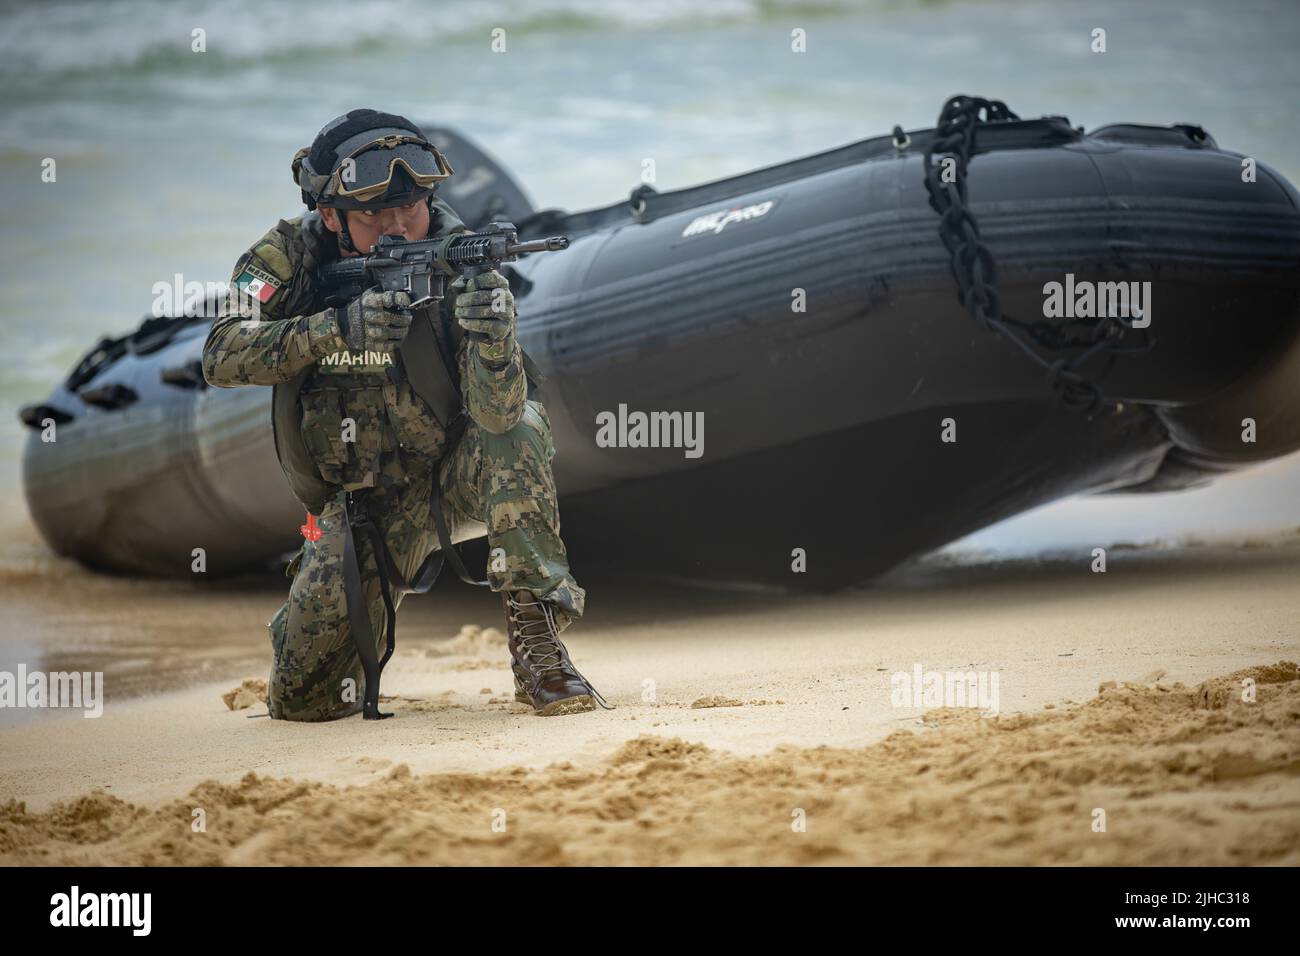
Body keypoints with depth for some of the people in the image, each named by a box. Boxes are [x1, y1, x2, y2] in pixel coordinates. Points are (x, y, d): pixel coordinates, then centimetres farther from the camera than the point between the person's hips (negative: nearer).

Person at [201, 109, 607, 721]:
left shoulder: (456, 263, -17)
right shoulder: (290, 257, -10)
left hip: (453, 474, -1)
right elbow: (223, 357, -25)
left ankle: (537, 647, -30)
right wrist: (336, 329, -38)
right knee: (303, 700, -9)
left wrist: (491, 335, -49)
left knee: (519, 424, -34)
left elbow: (496, 417, -28)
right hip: (361, 504, 1)